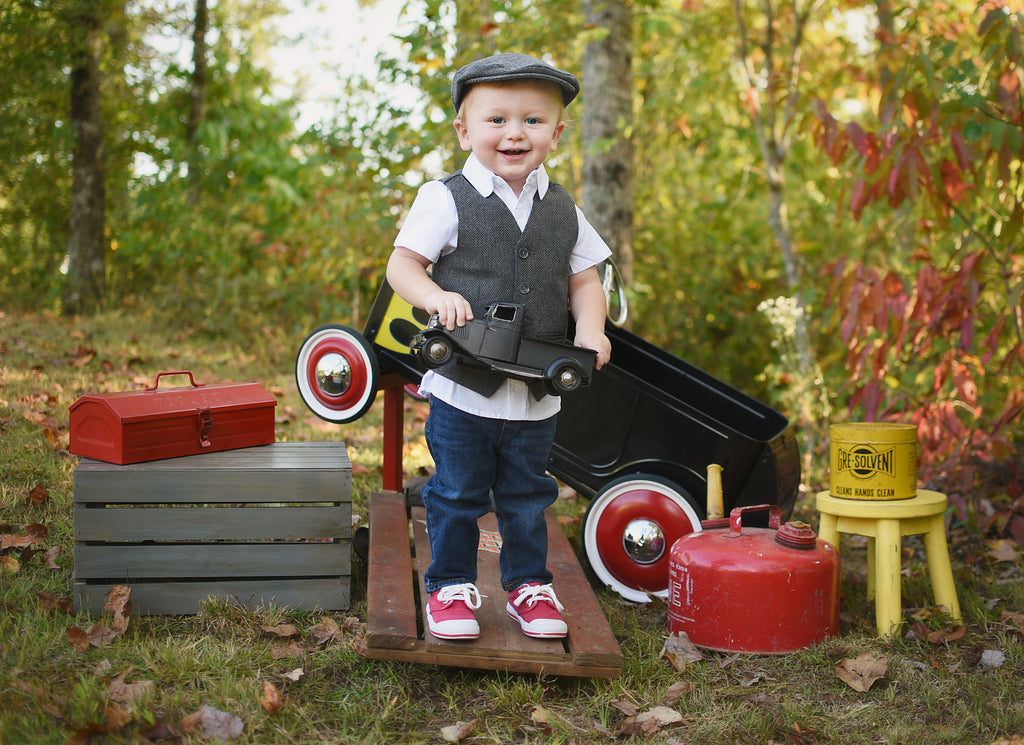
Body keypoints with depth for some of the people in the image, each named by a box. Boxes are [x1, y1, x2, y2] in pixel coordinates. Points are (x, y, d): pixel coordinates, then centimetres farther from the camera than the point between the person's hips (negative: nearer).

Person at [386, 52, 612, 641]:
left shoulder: (563, 211, 5)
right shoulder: (447, 200, -7)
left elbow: (585, 278, 9)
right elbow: (402, 264, -8)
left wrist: (589, 328, -11)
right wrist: (437, 297, -28)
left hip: (538, 393, 3)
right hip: (463, 389, -3)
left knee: (528, 494, 16)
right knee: (457, 493, 8)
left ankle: (528, 582, 32)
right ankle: (451, 585, 24)